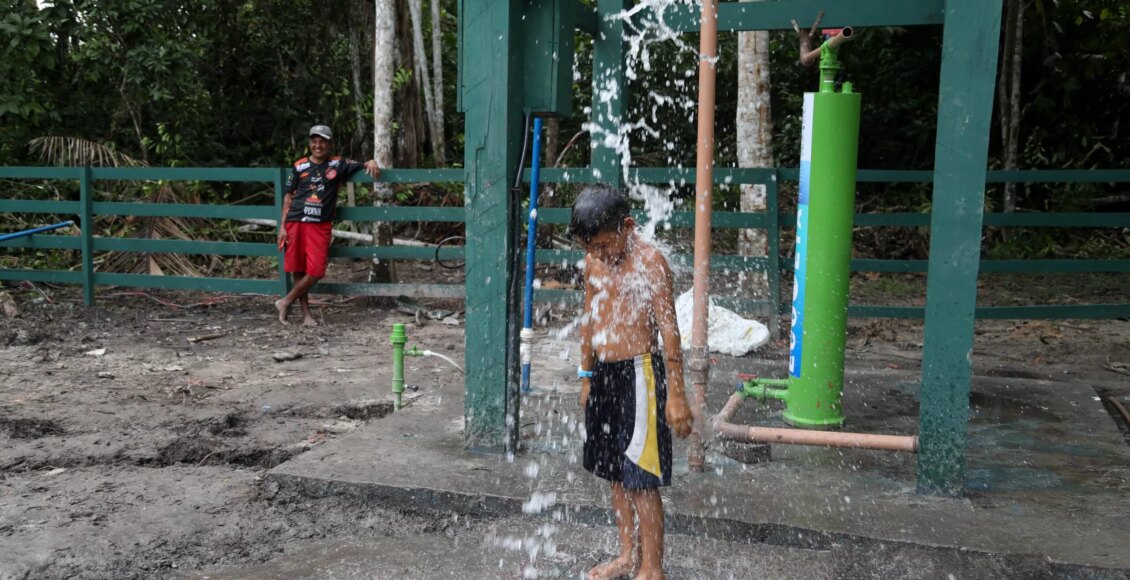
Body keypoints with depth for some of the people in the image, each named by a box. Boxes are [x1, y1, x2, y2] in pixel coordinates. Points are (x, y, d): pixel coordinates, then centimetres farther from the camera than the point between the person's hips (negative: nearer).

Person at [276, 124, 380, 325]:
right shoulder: (299, 166, 6)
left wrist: (371, 162, -17)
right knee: (298, 269, 3)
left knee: (315, 271, -8)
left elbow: (363, 166, 8)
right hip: (296, 223, 1)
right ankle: (306, 313, 15)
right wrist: (282, 226, 4)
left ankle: (286, 302, 10)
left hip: (321, 226, 0)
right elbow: (288, 196, 10)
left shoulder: (338, 165, 5)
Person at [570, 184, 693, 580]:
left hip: (638, 374, -8)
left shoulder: (649, 262, -14)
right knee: (615, 472, 17)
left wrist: (675, 394, -17)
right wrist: (587, 376, 20)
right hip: (604, 374, 8)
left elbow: (669, 329, -16)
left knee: (641, 479, -2)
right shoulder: (594, 262, 8)